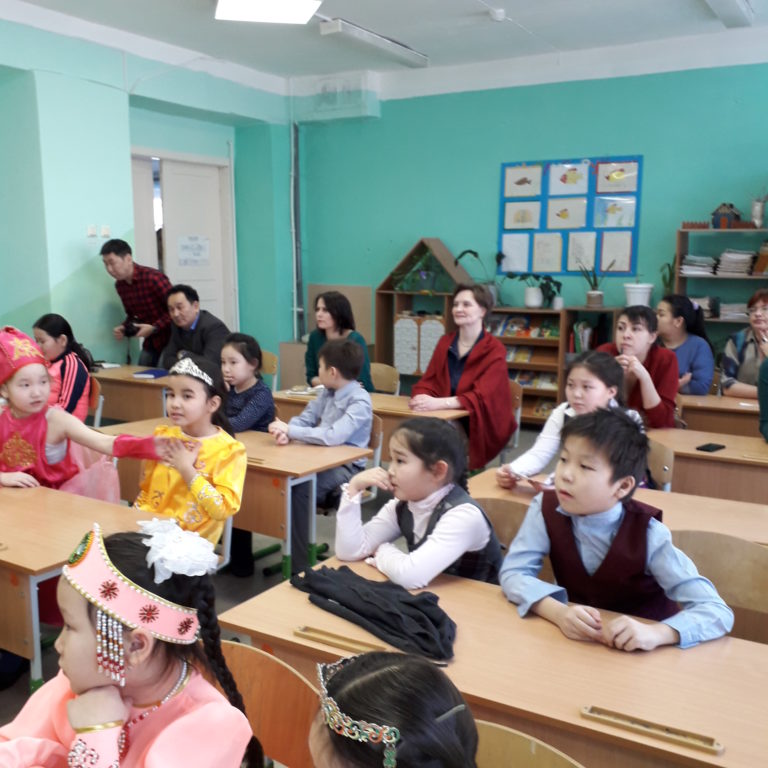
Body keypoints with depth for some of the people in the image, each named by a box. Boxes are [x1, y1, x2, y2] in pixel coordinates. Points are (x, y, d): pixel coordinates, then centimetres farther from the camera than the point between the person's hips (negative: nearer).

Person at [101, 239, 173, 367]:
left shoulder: (153, 277, -18)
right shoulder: (119, 285, 6)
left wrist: (154, 328, -22)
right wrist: (123, 328, 0)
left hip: (169, 341, -7)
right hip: (150, 343, 7)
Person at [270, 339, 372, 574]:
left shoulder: (360, 401, -17)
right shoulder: (328, 393, 9)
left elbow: (334, 436, -30)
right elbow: (305, 418, 7)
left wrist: (289, 430, -23)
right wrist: (286, 432, -18)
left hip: (346, 467, -7)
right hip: (323, 460, 7)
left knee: (298, 489, -29)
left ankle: (299, 566, -17)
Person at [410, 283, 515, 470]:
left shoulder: (494, 350, -8)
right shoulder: (444, 342, 9)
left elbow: (482, 397, -19)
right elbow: (427, 382, 6)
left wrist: (439, 403, -34)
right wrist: (421, 398, -19)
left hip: (481, 425, -4)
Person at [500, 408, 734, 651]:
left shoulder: (647, 535, -21)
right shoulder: (546, 508, -13)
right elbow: (513, 572, -16)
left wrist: (653, 633, -41)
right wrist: (559, 612, -33)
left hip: (640, 655, 0)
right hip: (577, 639, 1)